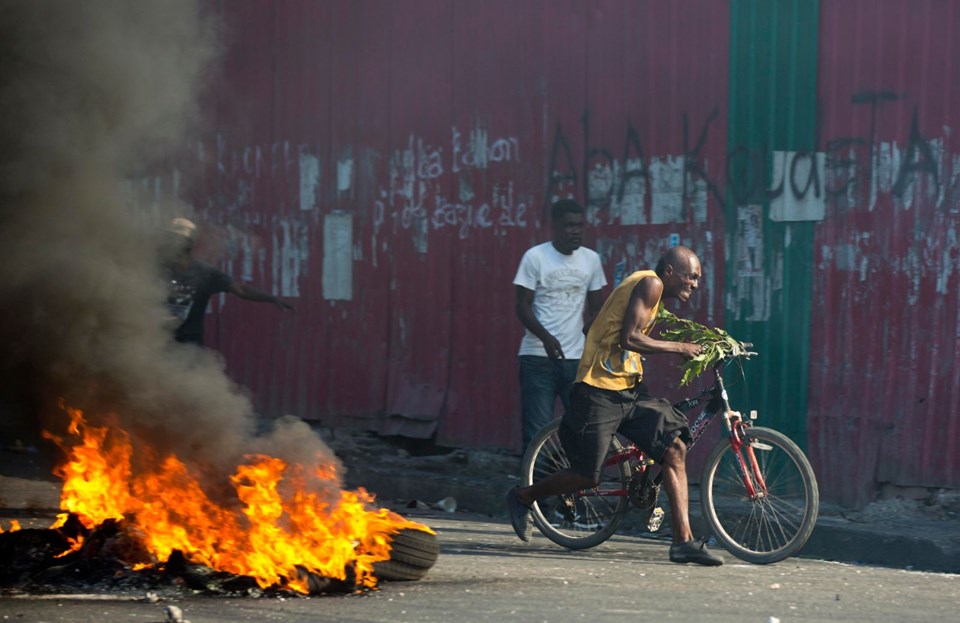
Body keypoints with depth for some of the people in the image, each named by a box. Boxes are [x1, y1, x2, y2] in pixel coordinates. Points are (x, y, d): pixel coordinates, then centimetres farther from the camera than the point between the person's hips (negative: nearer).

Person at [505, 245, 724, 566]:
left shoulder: (654, 292, 17)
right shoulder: (649, 284, -13)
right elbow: (629, 338, -23)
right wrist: (679, 348, -14)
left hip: (629, 390, 10)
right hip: (599, 392, -10)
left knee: (675, 449, -5)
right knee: (587, 477, -3)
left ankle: (683, 540, -7)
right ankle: (521, 498, 23)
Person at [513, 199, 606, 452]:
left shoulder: (591, 259, 8)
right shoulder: (535, 257, -4)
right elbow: (522, 305, -6)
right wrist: (546, 337, -20)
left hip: (577, 358, 4)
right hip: (539, 358, -4)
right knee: (537, 432, -4)